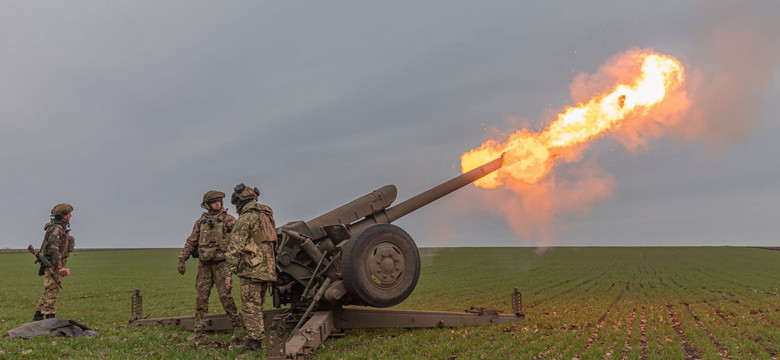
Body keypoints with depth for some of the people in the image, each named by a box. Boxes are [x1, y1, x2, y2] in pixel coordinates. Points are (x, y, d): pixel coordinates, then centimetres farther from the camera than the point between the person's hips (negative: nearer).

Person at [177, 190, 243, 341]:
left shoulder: (227, 219, 1)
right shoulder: (201, 222, 12)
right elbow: (191, 242, 15)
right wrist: (182, 259, 9)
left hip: (221, 263, -4)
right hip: (204, 265, 4)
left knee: (225, 296, -6)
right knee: (201, 296, 5)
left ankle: (237, 327, 5)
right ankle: (199, 330, 14)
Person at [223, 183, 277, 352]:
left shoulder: (246, 218, -10)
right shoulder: (266, 216, 17)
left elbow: (235, 247, -15)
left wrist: (228, 272, -14)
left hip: (251, 269, -8)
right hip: (267, 268, 8)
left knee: (250, 306, -2)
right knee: (257, 306, 15)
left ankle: (254, 342, -1)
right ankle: (256, 339, 19)